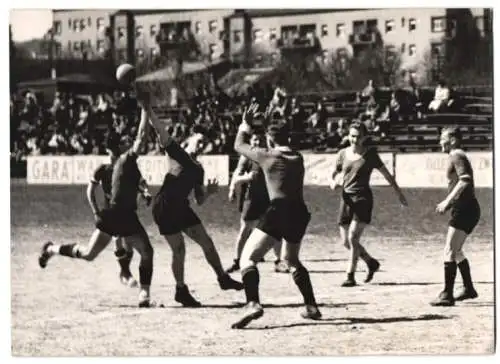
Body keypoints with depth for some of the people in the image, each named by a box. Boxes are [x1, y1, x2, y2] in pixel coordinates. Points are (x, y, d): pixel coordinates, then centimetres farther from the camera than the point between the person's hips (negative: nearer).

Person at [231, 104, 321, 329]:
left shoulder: (267, 156, 3)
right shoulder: (298, 158, 16)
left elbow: (239, 146, 18)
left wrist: (246, 123, 32)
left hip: (278, 211, -6)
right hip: (300, 212, 6)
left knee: (248, 258, -8)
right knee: (292, 259, 30)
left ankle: (253, 304, -32)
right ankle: (311, 307, 26)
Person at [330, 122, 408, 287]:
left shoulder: (370, 154, -3)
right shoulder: (343, 154, 6)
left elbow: (387, 174, 4)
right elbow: (336, 173, 19)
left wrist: (399, 193, 8)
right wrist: (334, 182, -5)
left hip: (363, 199, -5)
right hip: (347, 199, 5)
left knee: (353, 238, -16)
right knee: (346, 241, 5)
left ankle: (350, 276, -8)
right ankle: (371, 262, 29)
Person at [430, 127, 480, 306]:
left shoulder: (457, 156, -10)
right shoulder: (458, 156, 21)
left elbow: (464, 181, -24)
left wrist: (448, 201, -24)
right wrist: (448, 202, 20)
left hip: (464, 209, -11)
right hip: (467, 209, 11)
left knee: (449, 251, -14)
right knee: (456, 251, 20)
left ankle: (447, 295, -19)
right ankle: (469, 289, 29)